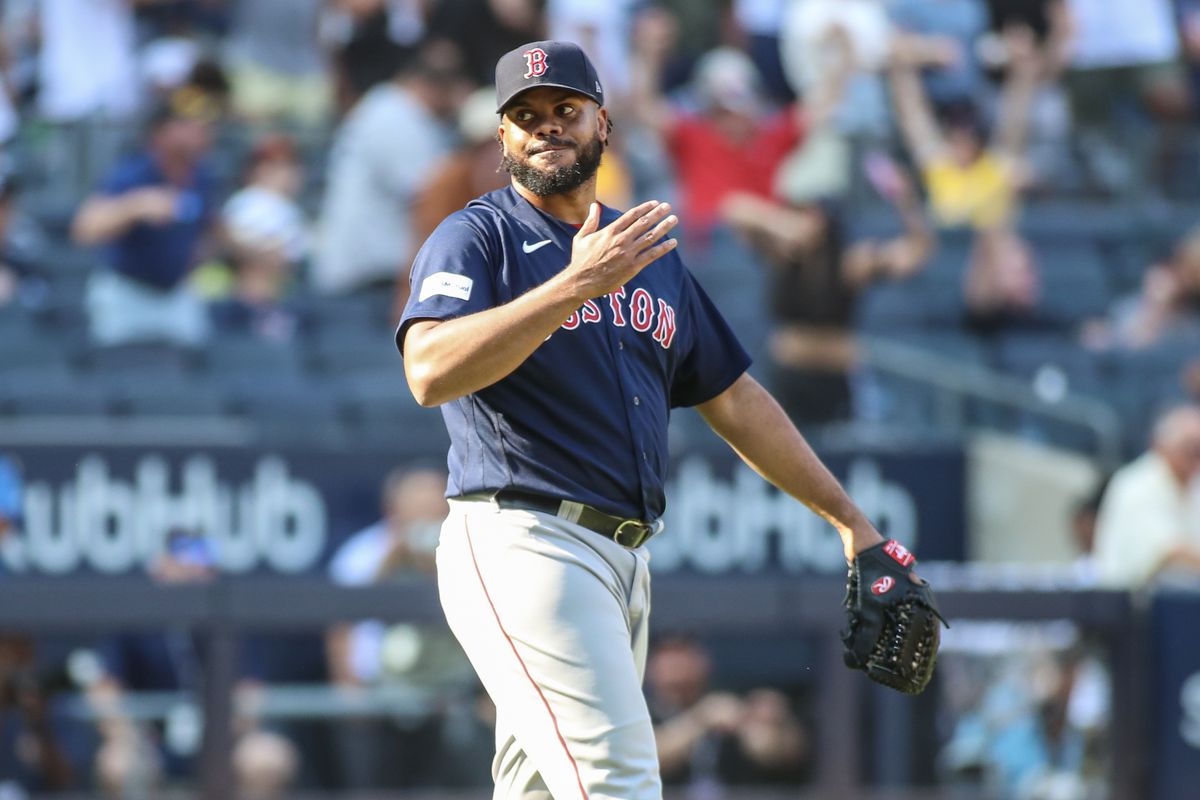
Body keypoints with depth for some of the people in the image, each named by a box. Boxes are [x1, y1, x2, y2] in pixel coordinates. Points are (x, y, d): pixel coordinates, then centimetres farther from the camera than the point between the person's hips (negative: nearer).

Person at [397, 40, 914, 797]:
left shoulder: (650, 256, 21)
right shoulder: (475, 239, 0)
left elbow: (734, 398, 27)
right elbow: (431, 372, -19)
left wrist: (850, 519, 25)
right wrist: (578, 283, -26)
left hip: (625, 562, 7)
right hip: (523, 544, -7)